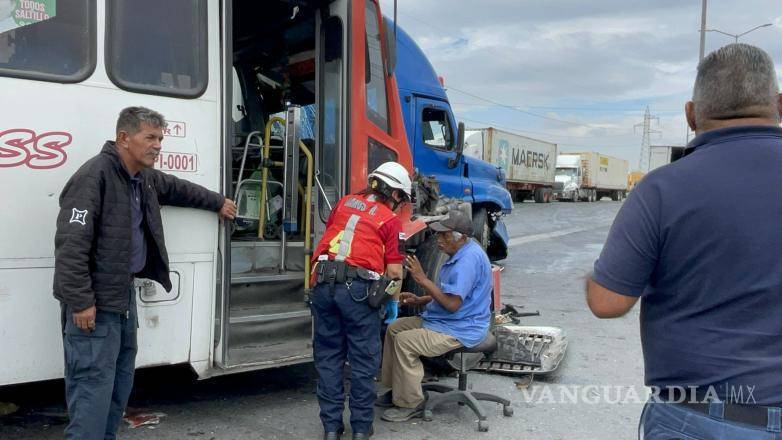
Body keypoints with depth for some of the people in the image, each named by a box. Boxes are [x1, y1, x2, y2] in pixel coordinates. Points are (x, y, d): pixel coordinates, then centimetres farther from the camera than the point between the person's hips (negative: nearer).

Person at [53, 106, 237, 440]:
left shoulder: (145, 178, 11)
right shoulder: (94, 175, -19)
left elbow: (178, 188, 33)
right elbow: (71, 244, -23)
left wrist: (217, 202, 45)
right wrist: (80, 301, -23)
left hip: (124, 294, 10)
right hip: (94, 301, -10)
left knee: (120, 380, 16)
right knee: (94, 382, -9)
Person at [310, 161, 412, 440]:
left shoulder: (345, 203, 18)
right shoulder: (390, 220, 3)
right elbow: (394, 271, 1)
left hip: (324, 282, 5)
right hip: (357, 288, -4)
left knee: (328, 357, 13)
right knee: (363, 360, 9)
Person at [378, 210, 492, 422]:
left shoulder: (469, 259, -25)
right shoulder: (460, 253, 10)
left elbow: (453, 303, -29)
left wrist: (423, 280, -24)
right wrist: (420, 300, 7)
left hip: (460, 331, -11)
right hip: (443, 320, 11)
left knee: (404, 341, -20)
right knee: (394, 328, 10)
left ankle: (410, 405, -7)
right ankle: (395, 390, 18)